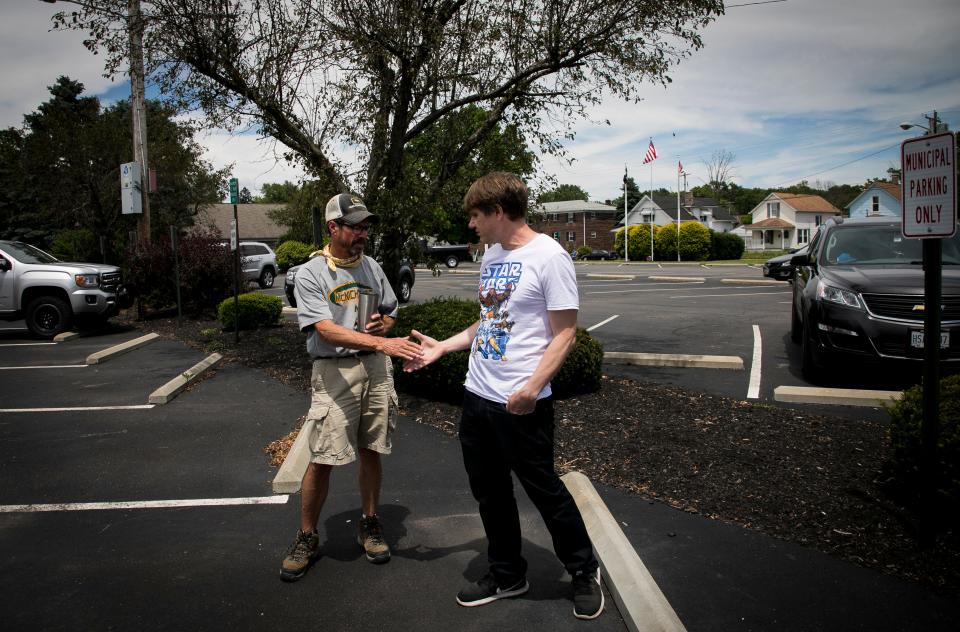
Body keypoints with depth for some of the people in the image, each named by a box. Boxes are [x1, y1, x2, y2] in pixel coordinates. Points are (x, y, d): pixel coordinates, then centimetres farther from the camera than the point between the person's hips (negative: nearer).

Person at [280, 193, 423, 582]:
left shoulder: (371, 266, 9)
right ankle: (307, 538, 15)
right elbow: (326, 330, -21)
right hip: (334, 371, -5)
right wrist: (381, 342, -32)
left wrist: (383, 324, -5)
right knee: (321, 459, -2)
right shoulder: (310, 274, -9)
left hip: (376, 368, 5)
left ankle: (370, 525, 28)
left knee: (371, 451, 12)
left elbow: (391, 312, 20)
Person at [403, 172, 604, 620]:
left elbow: (564, 334, -15)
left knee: (544, 491, 6)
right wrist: (442, 347, 14)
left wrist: (532, 388, -23)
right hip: (477, 398, 8)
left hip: (522, 404, -8)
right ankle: (506, 574, 35)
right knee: (489, 493, 16)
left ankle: (584, 573, 29)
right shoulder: (491, 256, 12)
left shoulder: (548, 256, -13)